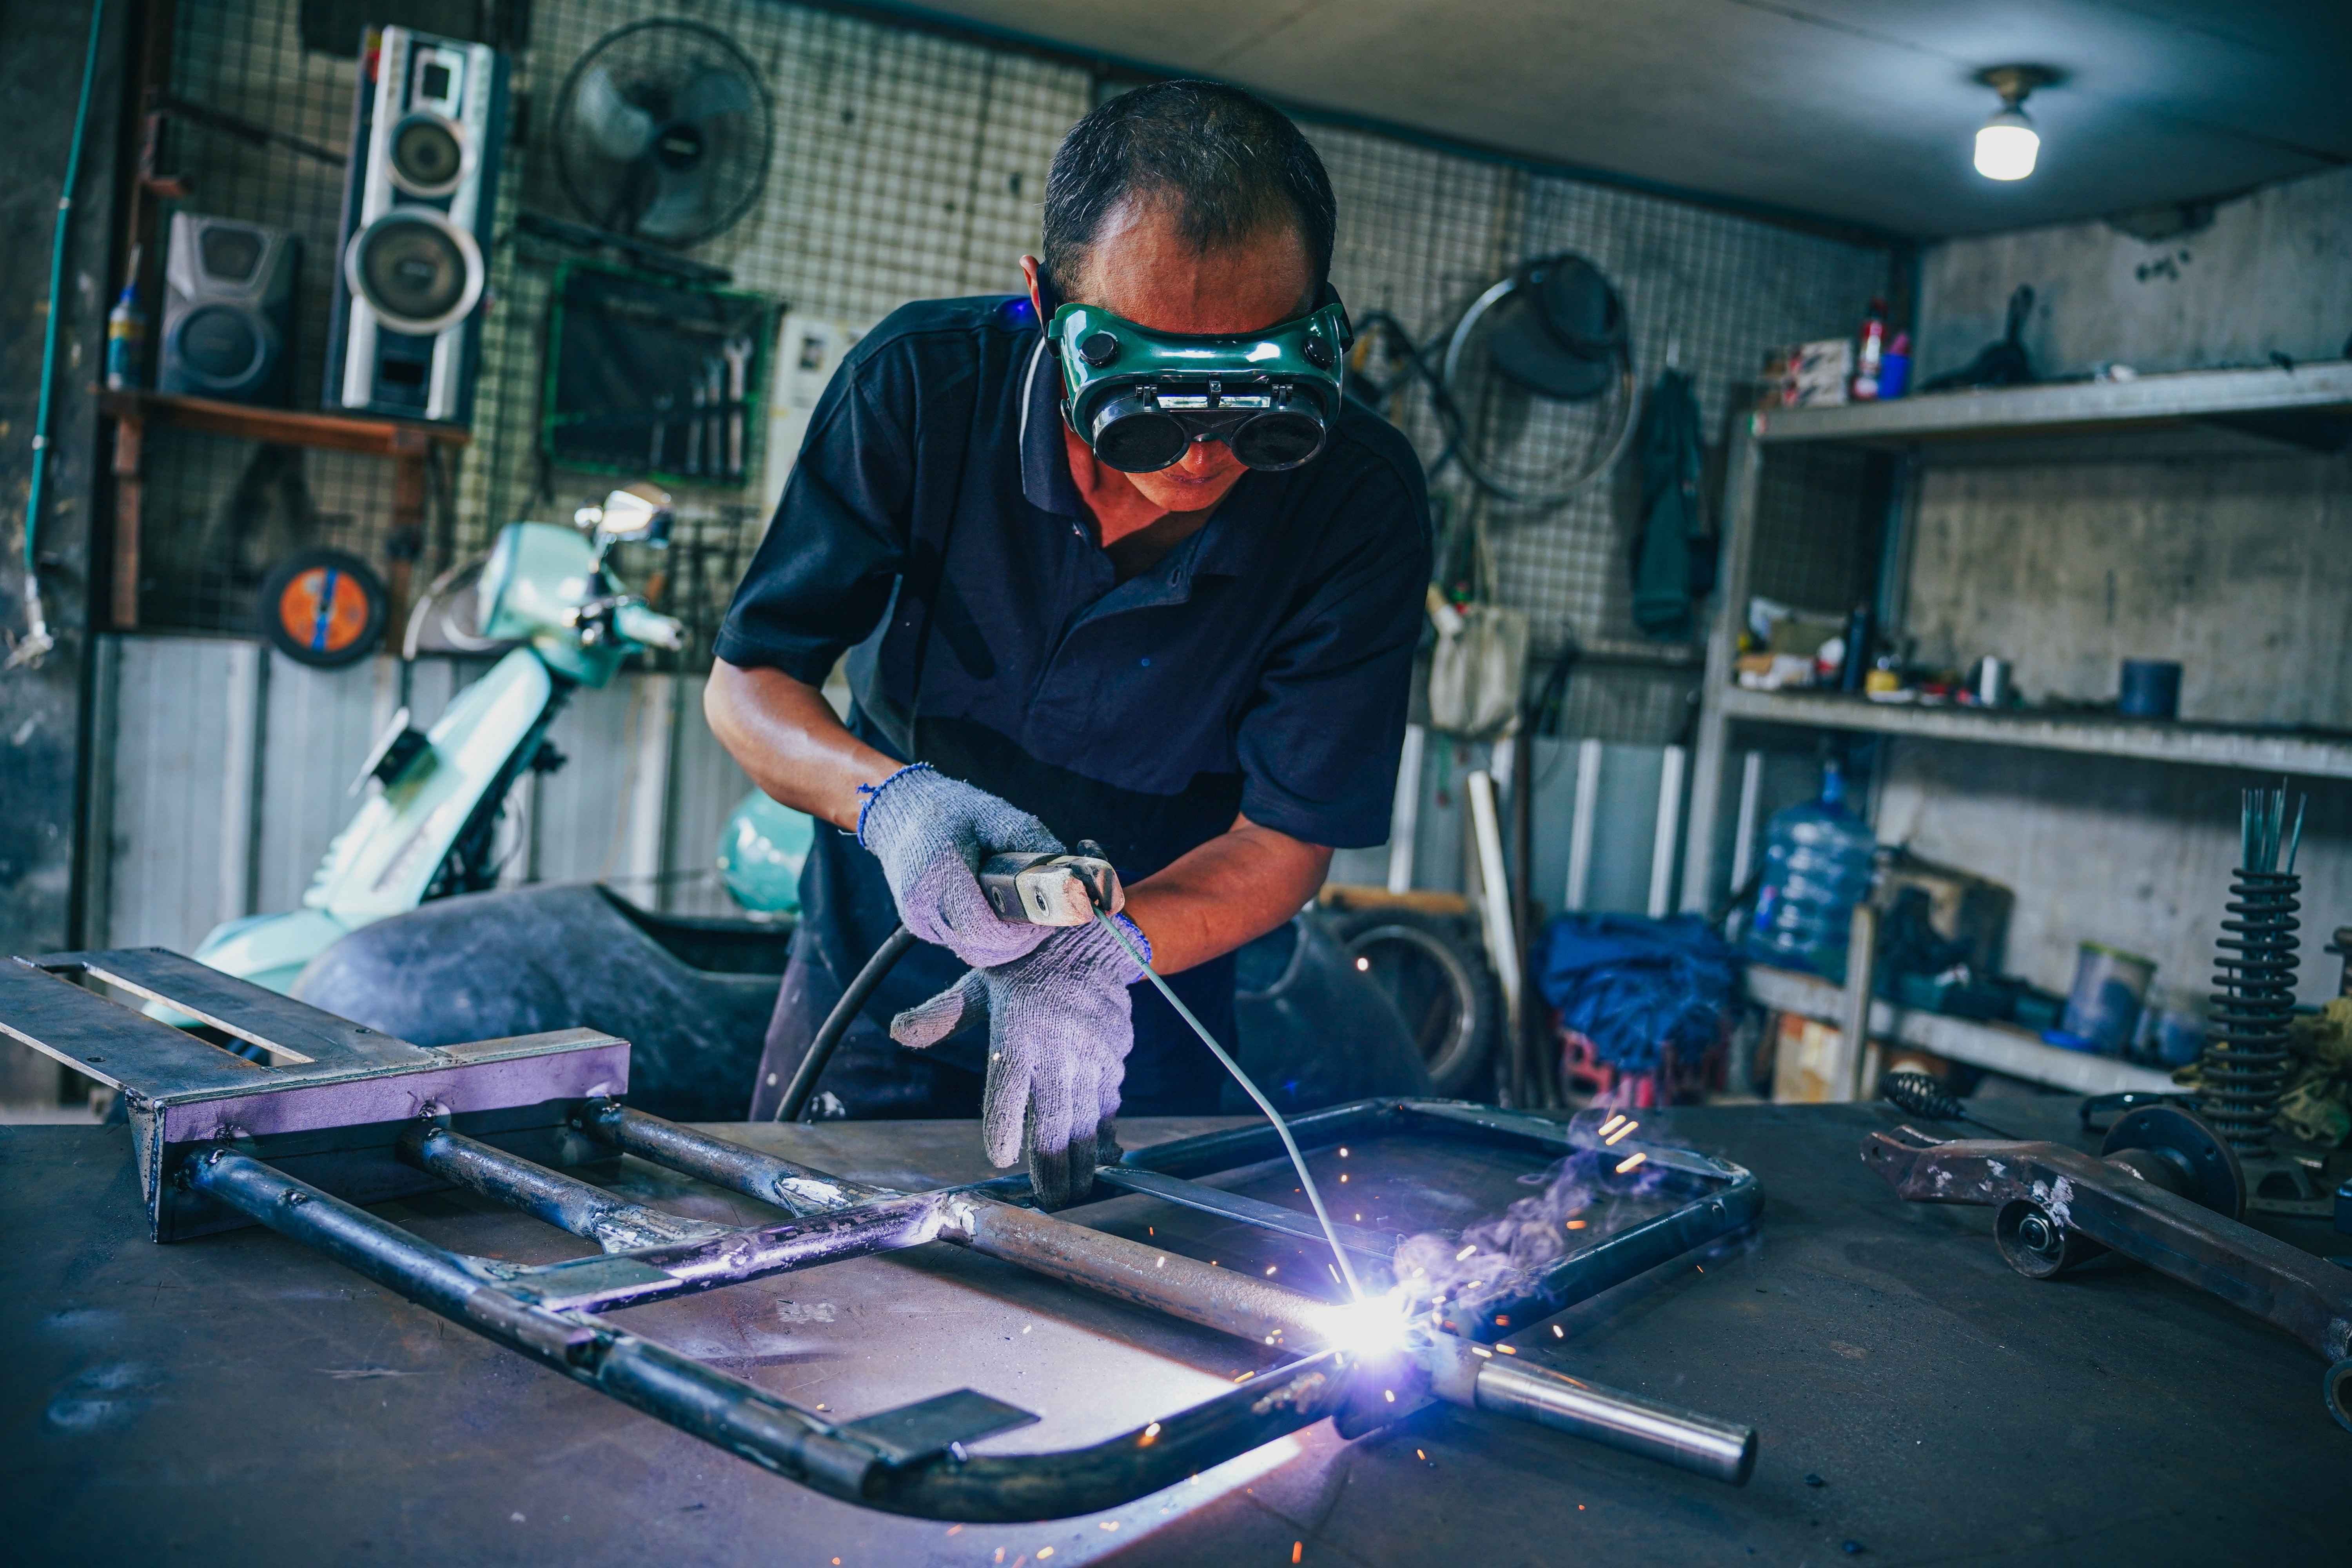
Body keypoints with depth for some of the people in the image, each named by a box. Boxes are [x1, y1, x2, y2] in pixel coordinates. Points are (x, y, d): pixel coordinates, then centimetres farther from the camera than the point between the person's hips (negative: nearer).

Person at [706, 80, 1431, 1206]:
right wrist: (888, 799, -37)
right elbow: (747, 683, -16)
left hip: (1143, 1032, 0)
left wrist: (1100, 957, -38)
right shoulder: (924, 385, -24)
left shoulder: (1359, 504, -25)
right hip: (874, 980, 1)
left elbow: (1289, 840, -20)